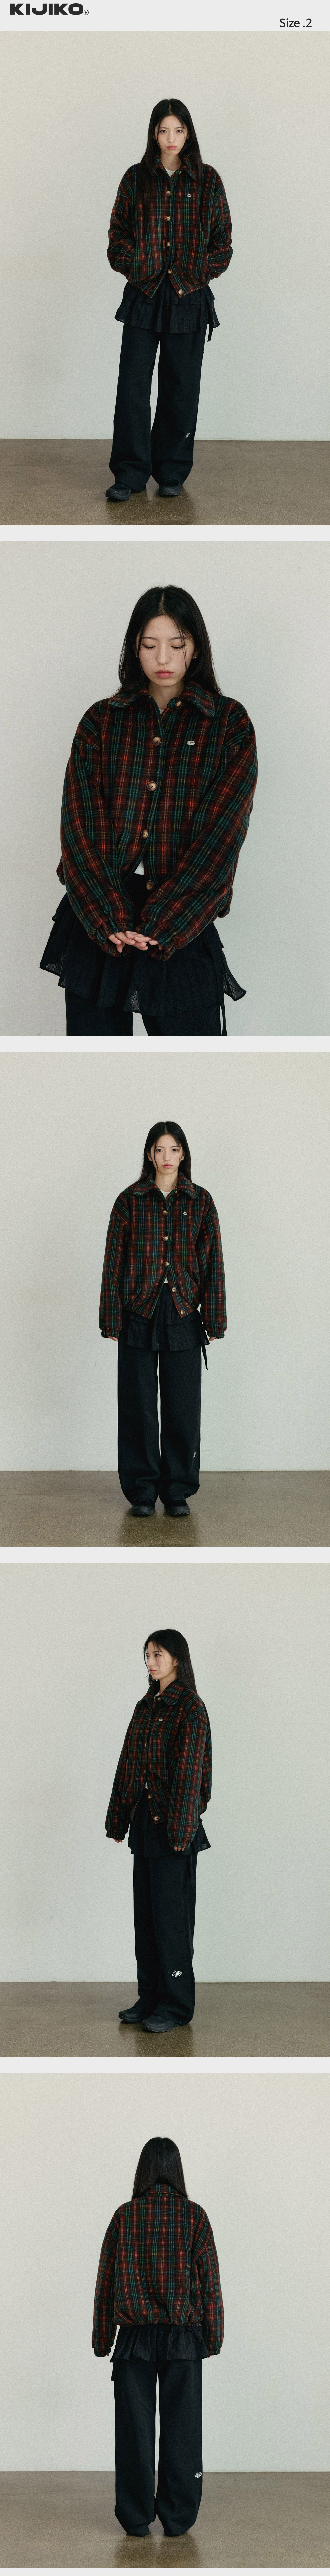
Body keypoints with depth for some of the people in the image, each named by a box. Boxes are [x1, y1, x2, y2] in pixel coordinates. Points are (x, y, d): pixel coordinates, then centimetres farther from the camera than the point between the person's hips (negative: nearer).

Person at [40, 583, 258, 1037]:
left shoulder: (230, 724, 4)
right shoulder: (102, 722, 9)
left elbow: (223, 830, -5)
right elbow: (80, 824, 0)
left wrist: (160, 924, -15)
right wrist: (109, 920, -15)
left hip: (182, 925, -2)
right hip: (98, 925, 2)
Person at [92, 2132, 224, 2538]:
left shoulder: (125, 2216, -1)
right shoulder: (195, 2216, -3)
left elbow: (106, 2280, 2)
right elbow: (210, 2280, -1)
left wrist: (102, 2340, 10)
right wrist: (213, 2338, 8)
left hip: (135, 2337, 0)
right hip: (184, 2338, 0)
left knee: (135, 2428, 4)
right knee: (180, 2427, 4)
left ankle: (137, 2520, 6)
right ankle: (176, 2519, 5)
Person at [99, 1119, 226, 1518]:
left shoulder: (200, 1201, 4)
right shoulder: (130, 1200, 1)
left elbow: (212, 1261, 4)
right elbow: (115, 1261, 1)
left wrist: (214, 1320, 0)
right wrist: (111, 1320, -3)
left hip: (183, 1316, 1)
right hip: (140, 1316, -1)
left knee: (182, 1406, 3)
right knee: (139, 1406, 2)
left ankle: (177, 1491, 12)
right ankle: (142, 1492, 11)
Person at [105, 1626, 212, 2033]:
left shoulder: (189, 1708, -11)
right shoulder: (146, 1707, 14)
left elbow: (188, 1770, -16)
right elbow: (128, 1764, 16)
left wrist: (179, 1830, -20)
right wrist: (118, 1820, 14)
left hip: (174, 1824, -8)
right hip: (145, 1823, 8)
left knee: (171, 1912, -5)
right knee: (145, 1912, 10)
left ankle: (176, 2005, 1)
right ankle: (151, 1996, 17)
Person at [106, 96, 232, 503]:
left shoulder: (208, 181, 3)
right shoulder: (136, 179, 4)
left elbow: (223, 240, 5)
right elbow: (118, 236, 7)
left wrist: (196, 276, -5)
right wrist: (137, 271, -6)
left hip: (190, 298, 0)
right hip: (144, 295, 0)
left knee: (180, 388, 4)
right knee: (133, 385, -6)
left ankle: (172, 474, 13)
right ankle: (130, 473, -1)